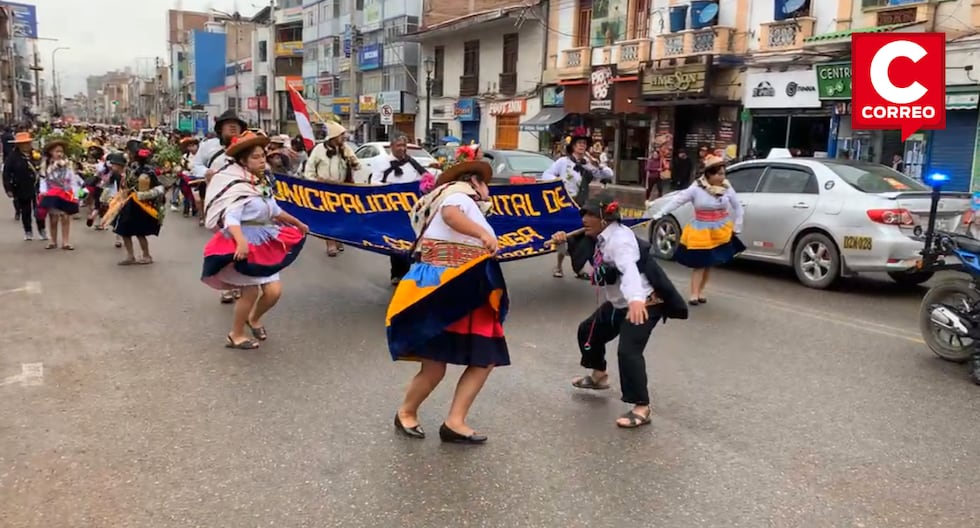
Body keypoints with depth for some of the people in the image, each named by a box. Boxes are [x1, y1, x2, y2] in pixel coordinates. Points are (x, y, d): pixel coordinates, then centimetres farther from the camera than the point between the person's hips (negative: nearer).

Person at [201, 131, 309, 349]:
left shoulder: (262, 183, 9)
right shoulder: (237, 186, -17)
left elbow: (275, 210, 25)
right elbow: (230, 218, -30)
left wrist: (298, 224, 36)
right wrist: (241, 241, -47)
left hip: (264, 244, 8)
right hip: (244, 245, -7)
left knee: (274, 291, 2)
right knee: (250, 292, -4)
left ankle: (254, 318, 33)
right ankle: (235, 335, 18)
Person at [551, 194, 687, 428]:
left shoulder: (620, 239, -28)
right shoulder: (600, 238, 3)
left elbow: (629, 270, -47)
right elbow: (581, 249, 24)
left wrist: (636, 299, -64)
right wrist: (566, 241, 2)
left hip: (644, 304, -11)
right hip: (618, 304, 11)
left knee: (628, 351, -24)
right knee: (588, 331, 20)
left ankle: (641, 408, -13)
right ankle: (599, 376, 43)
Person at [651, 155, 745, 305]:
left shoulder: (727, 188, -4)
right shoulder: (697, 188, -14)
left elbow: (738, 208, 8)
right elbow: (677, 200, -18)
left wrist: (736, 227, 6)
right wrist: (658, 215, -25)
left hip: (720, 232, 4)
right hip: (701, 231, -4)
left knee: (710, 263, 10)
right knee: (699, 263, -4)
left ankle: (701, 291, 21)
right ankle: (694, 294, -1)